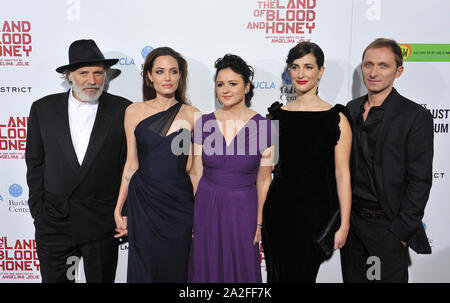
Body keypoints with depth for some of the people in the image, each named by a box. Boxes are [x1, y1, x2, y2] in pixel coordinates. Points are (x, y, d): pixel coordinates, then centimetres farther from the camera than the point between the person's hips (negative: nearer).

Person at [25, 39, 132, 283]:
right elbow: (35, 163, 6)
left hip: (102, 223, -1)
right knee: (54, 278, 13)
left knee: (102, 278, 14)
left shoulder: (122, 110, -5)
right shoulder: (43, 109, 2)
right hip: (53, 221, 2)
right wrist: (38, 211, 3)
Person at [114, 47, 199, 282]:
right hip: (143, 203, 0)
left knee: (176, 269, 12)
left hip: (179, 204, 0)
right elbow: (131, 164, 5)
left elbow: (193, 168, 2)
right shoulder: (134, 111, 1)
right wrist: (119, 209, 5)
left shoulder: (192, 115, 0)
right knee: (144, 269, 10)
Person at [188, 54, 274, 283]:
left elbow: (263, 181, -3)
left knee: (241, 268, 14)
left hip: (243, 208, -2)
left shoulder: (263, 126, -9)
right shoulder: (204, 123, -2)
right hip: (206, 206, 2)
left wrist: (260, 222, -1)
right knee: (206, 268, 17)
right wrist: (189, 213, 3)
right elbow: (196, 173, 3)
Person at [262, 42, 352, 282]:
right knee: (276, 275, 15)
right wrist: (258, 213, 8)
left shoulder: (336, 118, -6)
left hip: (314, 210, -3)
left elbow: (342, 174, -7)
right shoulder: (278, 114, 4)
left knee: (302, 275, 7)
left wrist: (344, 225, -9)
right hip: (277, 208, 4)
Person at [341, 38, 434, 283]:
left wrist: (402, 230, -14)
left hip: (387, 225, -5)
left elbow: (419, 180, -13)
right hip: (351, 218, 5)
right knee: (352, 277, 18)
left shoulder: (415, 117, -12)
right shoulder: (352, 109, 6)